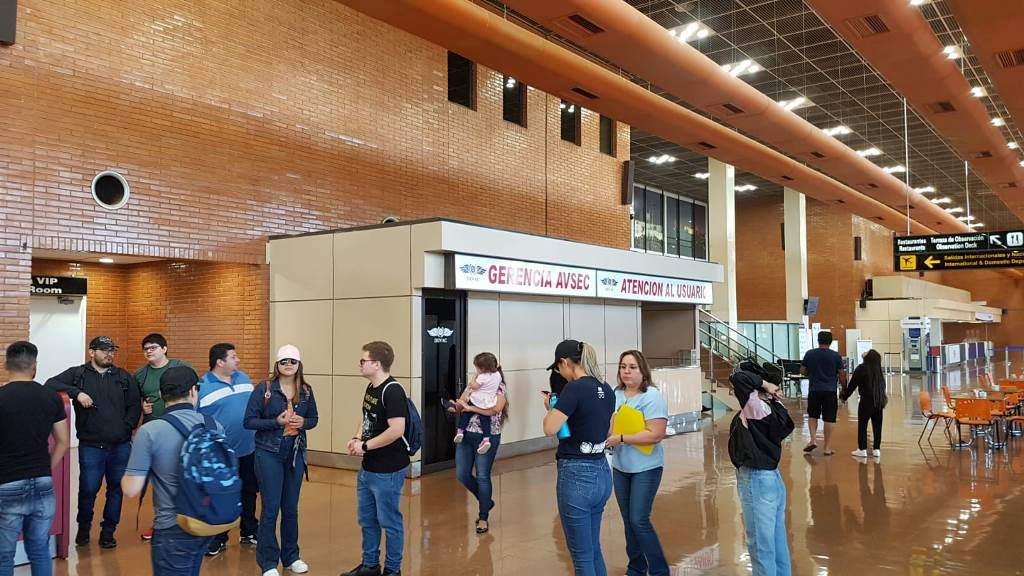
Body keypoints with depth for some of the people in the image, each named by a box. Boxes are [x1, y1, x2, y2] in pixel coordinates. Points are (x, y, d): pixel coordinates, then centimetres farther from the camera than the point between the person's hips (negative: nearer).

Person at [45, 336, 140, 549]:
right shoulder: (77, 374, 3)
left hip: (121, 446, 2)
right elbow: (50, 384, -9)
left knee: (116, 489, 8)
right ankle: (83, 528, 28)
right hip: (91, 446, -2)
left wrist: (127, 427, -5)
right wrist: (77, 393, -20)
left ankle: (108, 531, 23)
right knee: (88, 489, 2)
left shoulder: (123, 377, 9)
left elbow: (135, 405, 8)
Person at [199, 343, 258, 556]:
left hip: (249, 450, 5)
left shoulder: (244, 378, 5)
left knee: (249, 493, 16)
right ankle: (218, 539, 22)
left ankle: (249, 532, 32)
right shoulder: (203, 387, -12)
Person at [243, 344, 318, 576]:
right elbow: (249, 421, -9)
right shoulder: (264, 389, -8)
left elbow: (314, 419, 12)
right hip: (269, 453, -3)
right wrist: (276, 421, -20)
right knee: (270, 508, -1)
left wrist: (303, 422, -10)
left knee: (291, 508, 12)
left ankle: (291, 556, 27)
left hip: (296, 453, 4)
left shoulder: (306, 391, 3)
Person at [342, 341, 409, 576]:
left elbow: (396, 430, -28)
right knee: (367, 520, 20)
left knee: (389, 521, 5)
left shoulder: (392, 391, -20)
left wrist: (365, 446, -19)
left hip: (388, 471, -9)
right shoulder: (371, 387, 8)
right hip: (368, 468, 9)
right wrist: (357, 439, 2)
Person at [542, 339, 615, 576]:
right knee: (593, 548, 21)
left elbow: (550, 429, -24)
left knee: (581, 554, 5)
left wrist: (550, 408, -3)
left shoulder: (575, 388, -17)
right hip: (601, 472, 8)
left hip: (576, 475, -8)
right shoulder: (607, 390, 7)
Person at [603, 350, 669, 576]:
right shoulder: (615, 394, 2)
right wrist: (606, 434, -9)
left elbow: (656, 434, -24)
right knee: (628, 520, 13)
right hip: (620, 467, 6)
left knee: (639, 520, -6)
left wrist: (621, 439, -23)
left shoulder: (652, 396, -16)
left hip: (646, 468, -6)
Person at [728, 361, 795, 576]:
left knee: (761, 547, 2)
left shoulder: (757, 408, -20)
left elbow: (738, 378, -31)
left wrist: (763, 383, -15)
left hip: (756, 481, -9)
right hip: (770, 478, 9)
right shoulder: (770, 408, 3)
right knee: (777, 544, 18)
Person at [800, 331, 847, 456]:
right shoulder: (836, 355, -2)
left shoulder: (809, 354, 1)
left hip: (814, 390, 1)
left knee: (812, 416, 18)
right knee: (829, 419, 4)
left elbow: (802, 371, 5)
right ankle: (827, 448, 7)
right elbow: (842, 374, 1)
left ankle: (813, 440, 2)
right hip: (830, 391, -1)